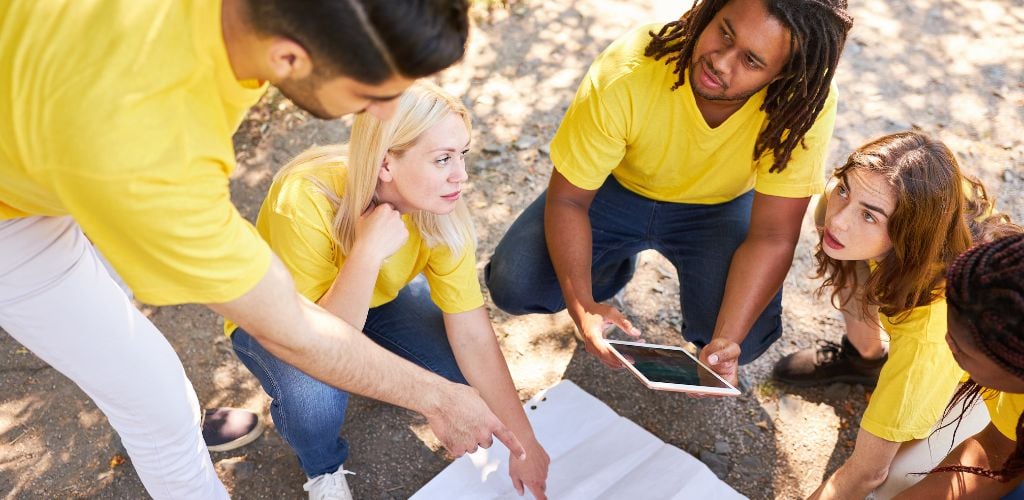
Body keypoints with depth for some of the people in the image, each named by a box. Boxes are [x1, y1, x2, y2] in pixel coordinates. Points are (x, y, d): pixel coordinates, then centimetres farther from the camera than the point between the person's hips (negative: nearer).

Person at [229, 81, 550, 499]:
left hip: (376, 298, 4)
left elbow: (473, 336, -19)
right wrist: (367, 252, -48)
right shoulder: (304, 200, -38)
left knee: (464, 367, -18)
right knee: (316, 400, -34)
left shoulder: (440, 207, -25)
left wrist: (524, 442, -18)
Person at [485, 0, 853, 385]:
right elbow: (567, 199, -23)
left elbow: (772, 238, -25)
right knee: (513, 286, -17)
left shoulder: (806, 103, -32)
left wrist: (726, 342, -38)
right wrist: (582, 306, -37)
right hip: (620, 187, 1)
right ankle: (613, 266, 15)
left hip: (721, 206, 0)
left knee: (745, 338, -25)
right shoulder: (625, 75, -34)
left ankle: (705, 337, 14)